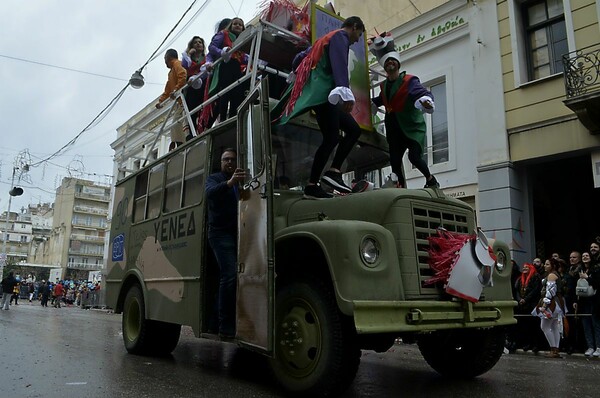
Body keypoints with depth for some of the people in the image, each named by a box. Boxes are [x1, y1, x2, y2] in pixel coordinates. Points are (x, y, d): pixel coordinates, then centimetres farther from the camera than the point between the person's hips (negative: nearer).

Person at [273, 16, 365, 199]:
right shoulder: (340, 36, 0)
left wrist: (303, 79, 38)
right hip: (323, 93, -9)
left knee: (354, 129, 6)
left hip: (319, 93, 9)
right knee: (331, 138, -14)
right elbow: (339, 62, -21)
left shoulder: (325, 39, 28)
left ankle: (333, 171, -7)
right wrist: (345, 90, -34)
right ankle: (312, 186, -16)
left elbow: (298, 60, 30)